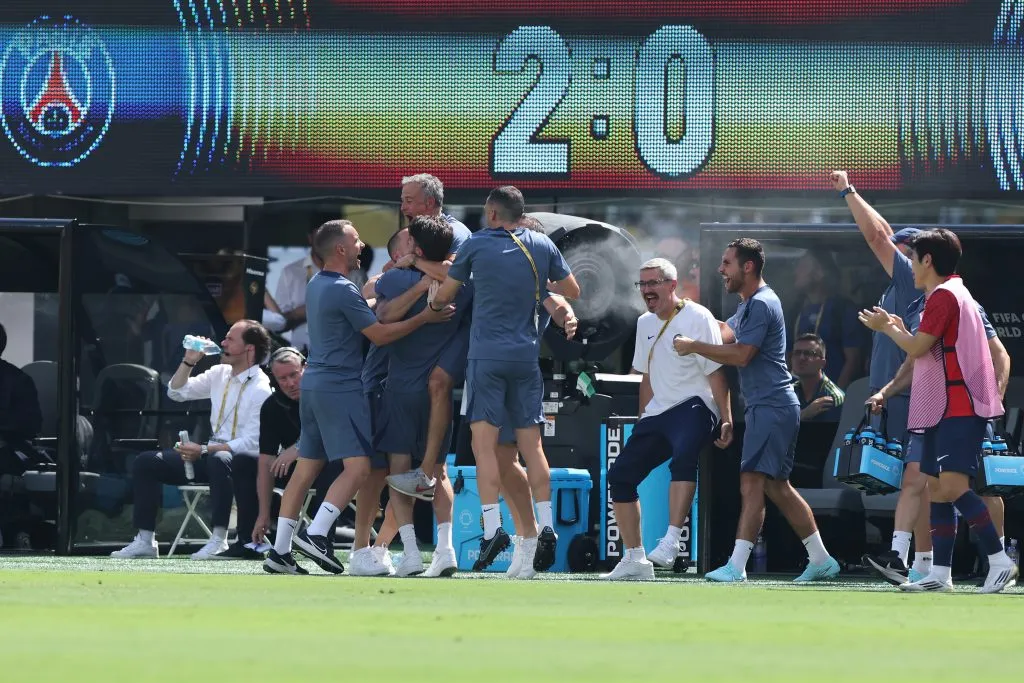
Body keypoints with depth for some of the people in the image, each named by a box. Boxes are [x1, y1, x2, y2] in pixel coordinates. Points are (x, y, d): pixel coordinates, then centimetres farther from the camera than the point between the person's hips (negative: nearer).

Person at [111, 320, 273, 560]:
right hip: (211, 454, 9)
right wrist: (189, 361, 4)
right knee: (145, 462, 1)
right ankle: (145, 540, -2)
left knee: (219, 460, -43)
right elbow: (176, 392, 21)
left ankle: (219, 540, -41)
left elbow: (253, 443, -22)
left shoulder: (261, 389, -15)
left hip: (243, 461, -9)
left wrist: (204, 451, -25)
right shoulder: (220, 374, 11)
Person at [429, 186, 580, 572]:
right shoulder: (542, 246, 6)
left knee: (484, 442, -6)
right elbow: (572, 291, 16)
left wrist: (434, 306, 27)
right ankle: (546, 529, 3)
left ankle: (493, 526, -17)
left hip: (487, 355, -4)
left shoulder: (477, 245, -2)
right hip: (527, 356, 4)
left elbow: (442, 297, 5)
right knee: (531, 444, 8)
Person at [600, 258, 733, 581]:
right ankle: (635, 559, 8)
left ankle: (671, 541, -44)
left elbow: (716, 372, -11)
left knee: (683, 456, -37)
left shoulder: (698, 318, -7)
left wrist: (726, 420, -16)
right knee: (620, 475, 2)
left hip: (693, 406, -8)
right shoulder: (645, 324, 15)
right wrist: (643, 423, 19)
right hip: (657, 412, 8)